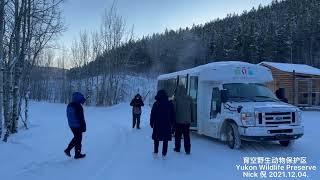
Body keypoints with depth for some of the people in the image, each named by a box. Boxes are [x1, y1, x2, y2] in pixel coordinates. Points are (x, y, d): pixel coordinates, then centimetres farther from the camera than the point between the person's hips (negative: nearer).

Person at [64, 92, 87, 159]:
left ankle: (68, 149, 21)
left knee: (76, 137, 23)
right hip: (77, 126, -8)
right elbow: (81, 118, -20)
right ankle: (77, 154, 15)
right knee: (78, 139, 6)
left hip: (71, 125, 8)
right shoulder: (78, 106, -22)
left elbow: (68, 115, 14)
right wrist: (83, 127, -14)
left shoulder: (69, 105, 5)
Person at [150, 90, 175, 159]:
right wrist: (171, 123, 14)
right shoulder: (170, 104, 2)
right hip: (167, 125, 2)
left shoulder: (156, 104, -7)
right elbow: (172, 115, 6)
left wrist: (151, 123, 4)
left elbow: (152, 115, -5)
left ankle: (155, 153, 14)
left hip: (157, 125, -1)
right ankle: (164, 154, 10)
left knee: (156, 139, 13)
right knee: (165, 140, 7)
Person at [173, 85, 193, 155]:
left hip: (178, 120, -3)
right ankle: (187, 150, 8)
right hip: (187, 120, 3)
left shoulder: (176, 98, -12)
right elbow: (191, 109, 6)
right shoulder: (189, 98, -1)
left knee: (178, 135, 11)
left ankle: (177, 148, 19)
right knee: (186, 136, 8)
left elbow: (174, 109, -8)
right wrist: (191, 118, 15)